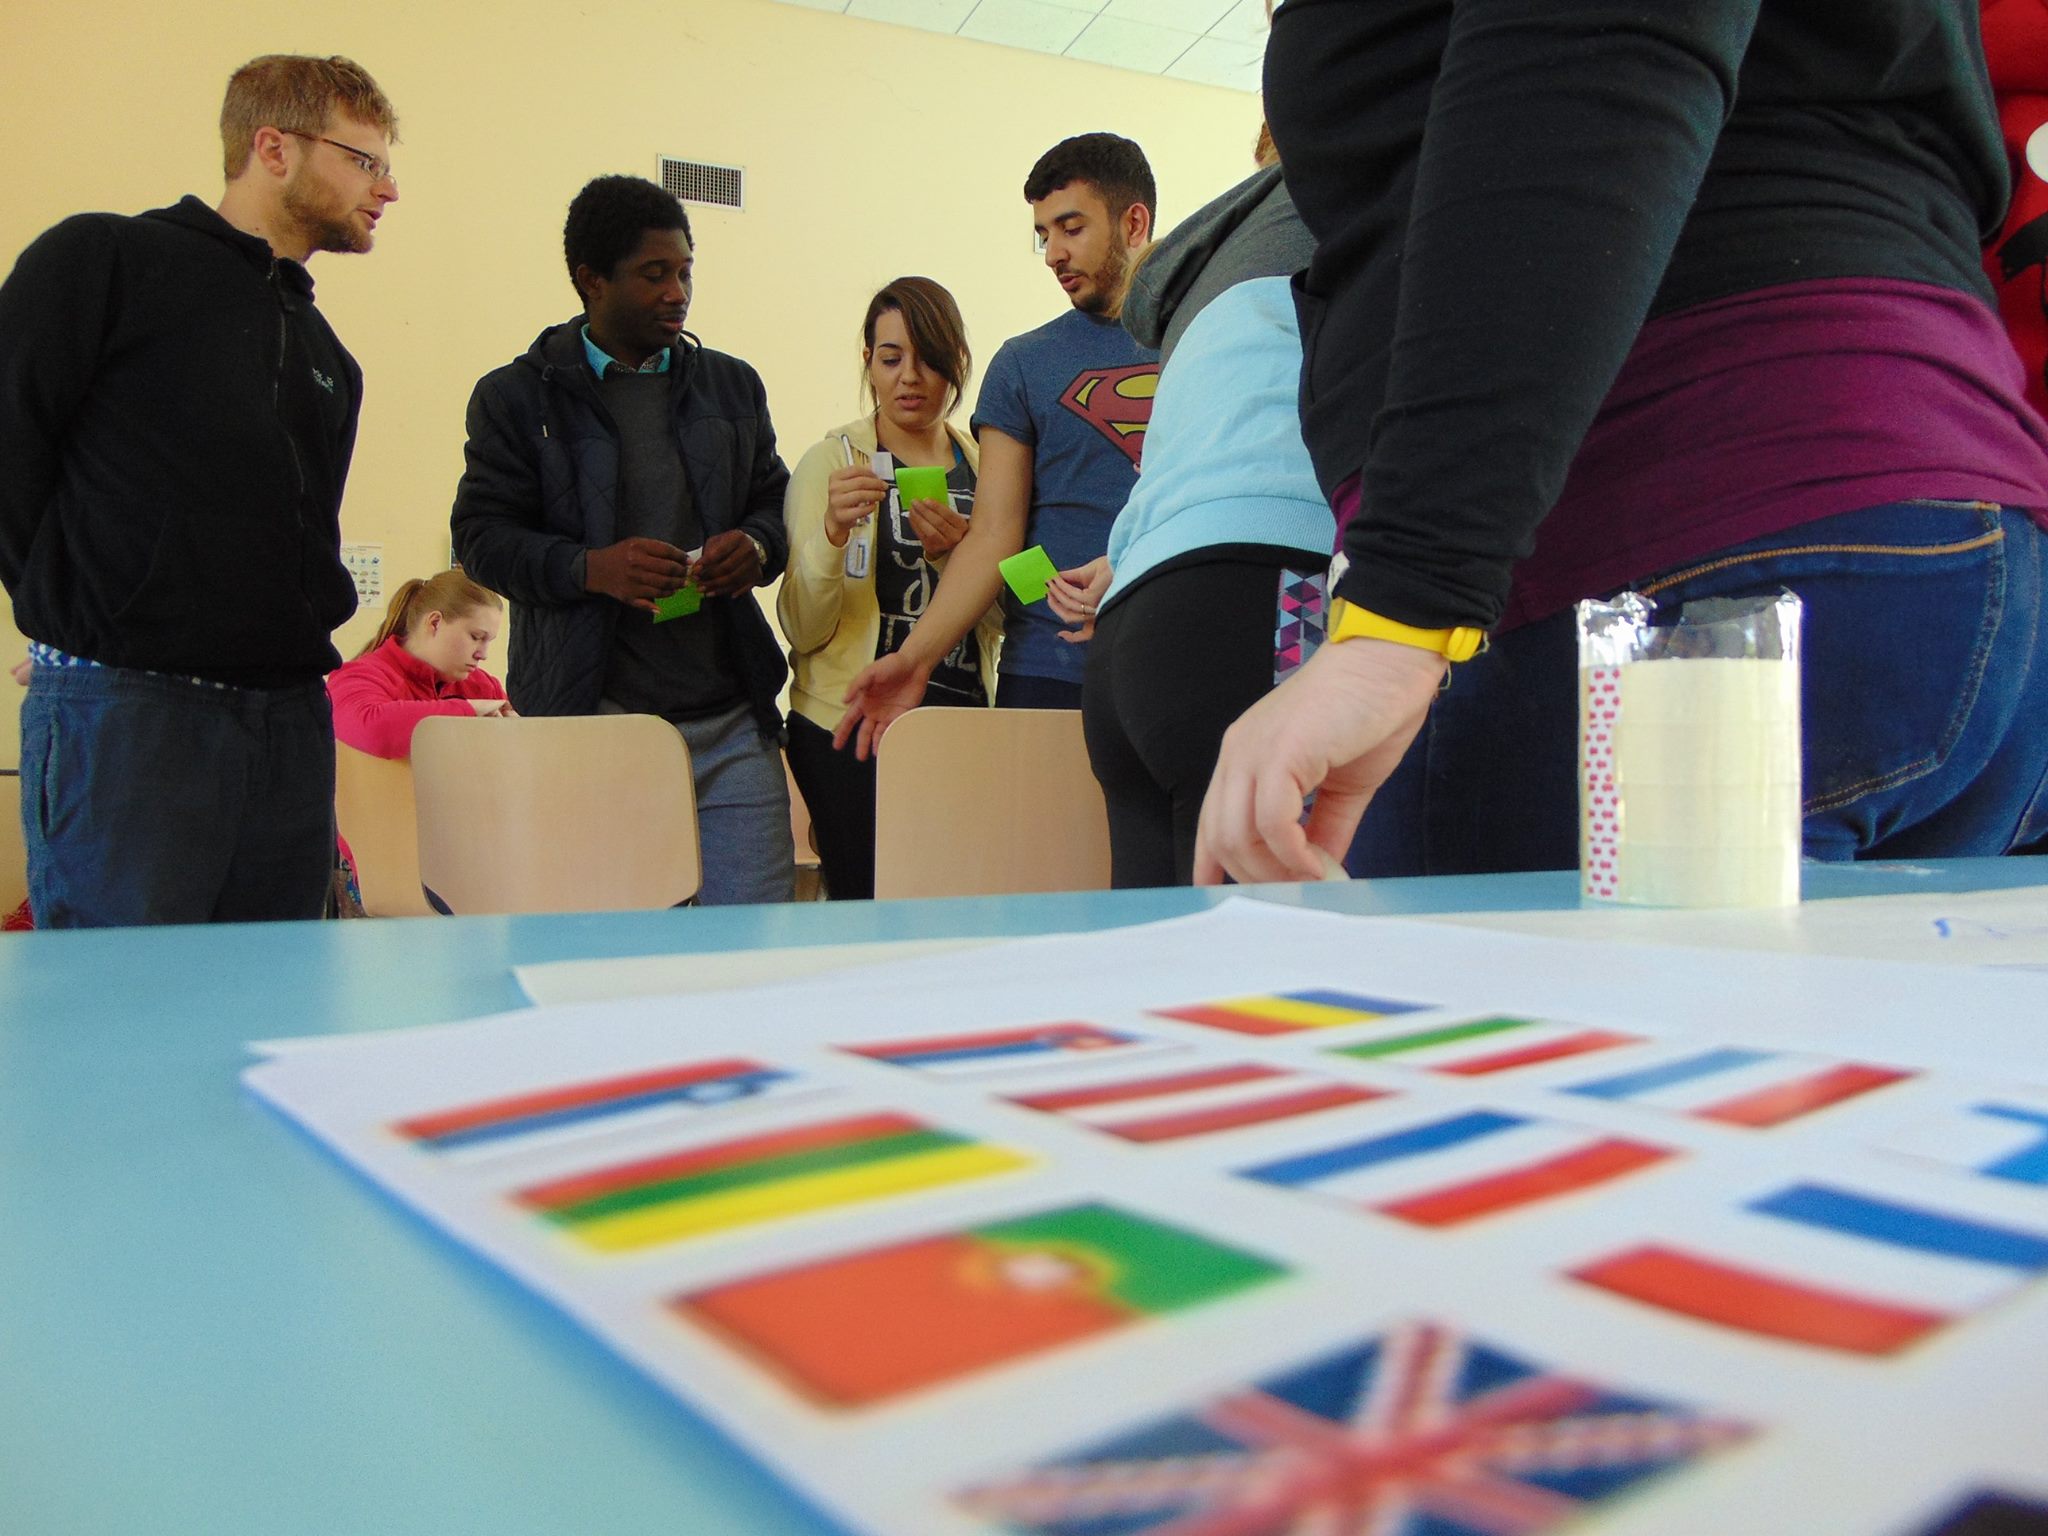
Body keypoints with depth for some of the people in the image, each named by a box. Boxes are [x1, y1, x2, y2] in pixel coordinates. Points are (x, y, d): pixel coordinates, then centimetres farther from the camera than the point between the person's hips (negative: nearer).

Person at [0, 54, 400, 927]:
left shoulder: (327, 357, 22)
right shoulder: (107, 259, 1)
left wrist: (300, 633, 9)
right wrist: (72, 607, -1)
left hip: (290, 723, 7)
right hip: (125, 713, -6)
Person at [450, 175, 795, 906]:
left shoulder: (732, 386, 17)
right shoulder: (518, 395, 6)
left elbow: (775, 500, 22)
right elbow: (480, 536, 1)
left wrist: (757, 546, -3)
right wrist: (588, 568, -17)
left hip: (730, 717, 3)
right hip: (591, 717, -2)